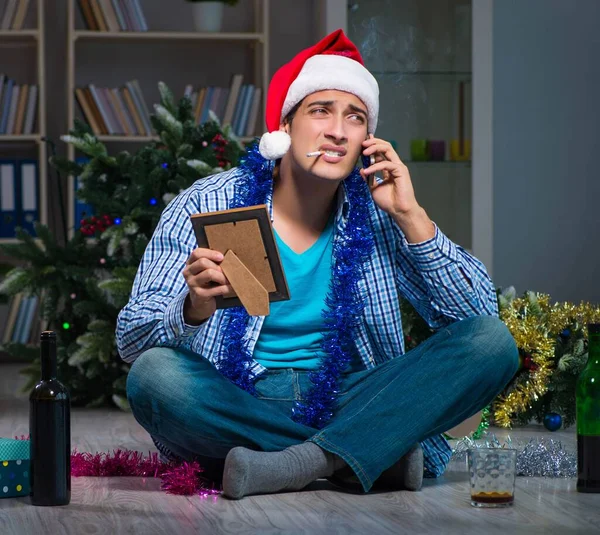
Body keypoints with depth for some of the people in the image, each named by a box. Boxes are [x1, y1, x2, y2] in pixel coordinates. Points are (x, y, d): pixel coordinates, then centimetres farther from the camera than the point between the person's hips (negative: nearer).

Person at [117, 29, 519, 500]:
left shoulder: (376, 215, 3)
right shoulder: (205, 207, -3)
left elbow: (480, 314, -2)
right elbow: (131, 340, -10)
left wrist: (410, 215, -10)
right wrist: (194, 310, -33)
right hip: (234, 405, -2)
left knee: (492, 342, -16)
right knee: (154, 373, -35)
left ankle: (309, 459, -28)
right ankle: (381, 454, -22)